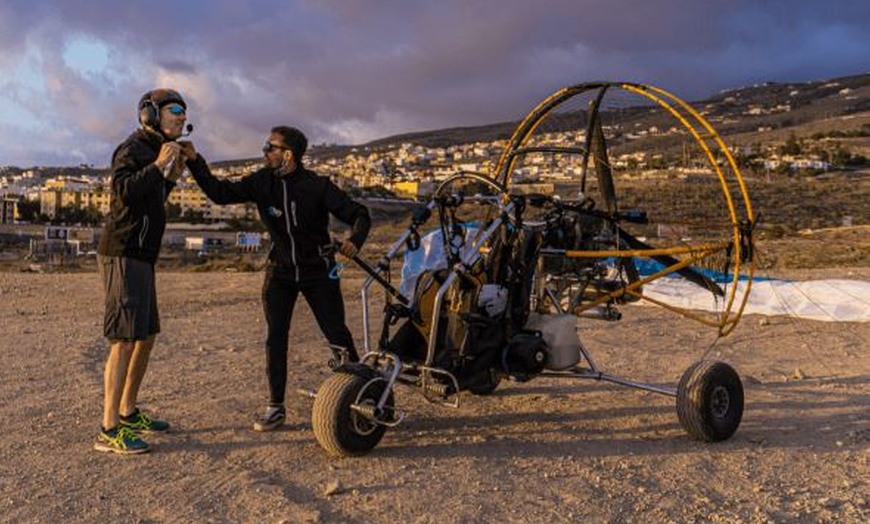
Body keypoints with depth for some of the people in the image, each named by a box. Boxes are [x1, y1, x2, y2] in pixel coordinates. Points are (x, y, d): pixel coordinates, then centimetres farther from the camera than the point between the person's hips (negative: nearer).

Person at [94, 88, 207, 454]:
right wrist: (158, 167, -22)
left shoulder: (154, 152, 21)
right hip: (123, 256, -10)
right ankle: (109, 431, -10)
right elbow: (122, 192, -23)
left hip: (141, 258, 10)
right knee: (125, 341, -13)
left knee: (146, 338, 14)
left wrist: (171, 178, 15)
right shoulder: (132, 149, -8)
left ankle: (128, 413, 25)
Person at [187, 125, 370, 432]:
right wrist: (195, 163, -9)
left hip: (317, 271, -3)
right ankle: (276, 407, 13)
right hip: (280, 271, 4)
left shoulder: (317, 186, -15)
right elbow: (222, 193, -1)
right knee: (275, 339, 2)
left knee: (337, 336, -4)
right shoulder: (262, 182, -3)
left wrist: (354, 240, -35)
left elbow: (358, 214, -14)